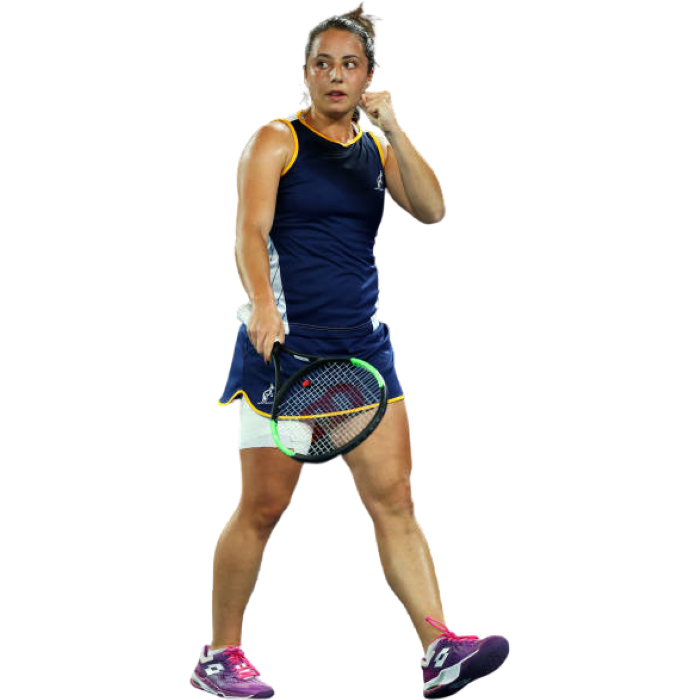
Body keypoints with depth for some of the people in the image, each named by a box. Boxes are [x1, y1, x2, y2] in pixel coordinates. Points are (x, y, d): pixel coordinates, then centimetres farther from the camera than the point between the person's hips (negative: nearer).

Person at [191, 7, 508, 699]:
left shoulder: (379, 147, 13)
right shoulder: (275, 141, -1)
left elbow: (431, 211, -3)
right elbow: (249, 231, -15)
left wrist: (394, 128, -12)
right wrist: (262, 303, -32)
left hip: (363, 345, 4)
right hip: (285, 344, -4)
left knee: (394, 498, -4)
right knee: (263, 506, 0)